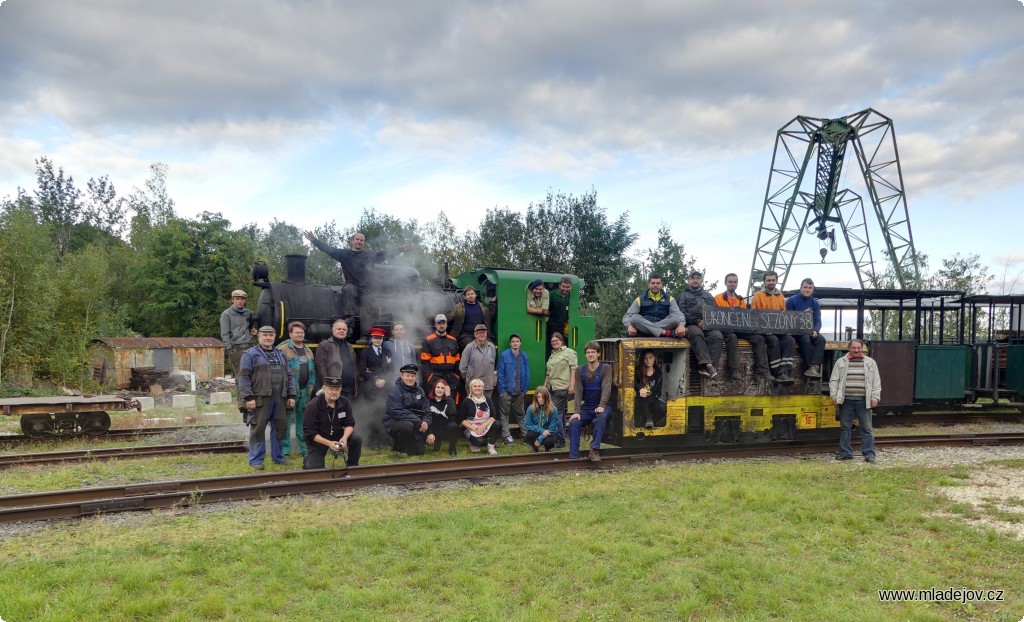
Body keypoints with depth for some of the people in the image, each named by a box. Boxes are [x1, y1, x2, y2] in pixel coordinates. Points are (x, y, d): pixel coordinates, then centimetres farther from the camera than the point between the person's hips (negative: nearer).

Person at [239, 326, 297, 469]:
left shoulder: (280, 354, 19)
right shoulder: (250, 354, 0)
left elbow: (289, 376, 19)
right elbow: (244, 377, -7)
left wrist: (291, 395, 10)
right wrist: (248, 397, -14)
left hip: (280, 399, 5)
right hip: (260, 398, -5)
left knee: (281, 427, 8)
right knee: (258, 429, -1)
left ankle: (278, 456, 22)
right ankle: (256, 460, 8)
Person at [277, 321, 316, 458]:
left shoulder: (308, 351, 17)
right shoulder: (283, 349, -6)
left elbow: (312, 371, 21)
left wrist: (311, 385, 10)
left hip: (305, 391, 7)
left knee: (303, 420, 12)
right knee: (286, 420, -5)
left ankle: (305, 448, 20)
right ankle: (285, 450, 1)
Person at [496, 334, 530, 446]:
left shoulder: (524, 357, 4)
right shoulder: (504, 355, -7)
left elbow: (527, 374, 7)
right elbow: (500, 374, -7)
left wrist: (525, 389, 2)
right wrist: (502, 390, -11)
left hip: (520, 391, 3)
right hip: (506, 390, -3)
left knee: (520, 414, 14)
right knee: (505, 414, 4)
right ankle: (506, 436, 9)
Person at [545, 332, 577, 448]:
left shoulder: (569, 352, -1)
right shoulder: (552, 356, 23)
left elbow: (574, 369, -10)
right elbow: (548, 374, 26)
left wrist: (572, 385, -18)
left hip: (562, 388, -8)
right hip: (552, 389, 8)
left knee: (556, 413, -12)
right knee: (560, 414, 11)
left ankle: (559, 440, -9)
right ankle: (561, 440, 14)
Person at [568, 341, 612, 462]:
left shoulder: (606, 368, -4)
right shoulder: (580, 370, 5)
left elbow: (606, 388, -17)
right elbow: (578, 392, -3)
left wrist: (602, 406, -31)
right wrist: (577, 411, -16)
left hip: (601, 406, -3)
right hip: (586, 407, 3)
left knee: (600, 419, -36)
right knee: (573, 422, -22)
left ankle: (595, 449, -26)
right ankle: (573, 456, -17)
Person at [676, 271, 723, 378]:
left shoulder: (708, 296, 29)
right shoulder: (683, 296, 18)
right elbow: (682, 314, 3)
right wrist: (697, 322, -12)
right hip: (691, 325, -3)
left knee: (717, 335, -31)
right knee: (697, 333, -38)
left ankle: (704, 367, -40)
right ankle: (707, 364, -48)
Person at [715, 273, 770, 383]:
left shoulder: (741, 300, 23)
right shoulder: (718, 298, 8)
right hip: (725, 329, -5)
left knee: (759, 338, -19)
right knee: (732, 337, -39)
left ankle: (761, 371, -22)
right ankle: (733, 371, -40)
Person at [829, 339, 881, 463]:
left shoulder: (870, 363, 9)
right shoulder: (840, 362, 9)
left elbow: (876, 382, 8)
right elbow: (834, 380, 8)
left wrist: (875, 397, 0)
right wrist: (834, 395, -1)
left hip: (863, 401, -1)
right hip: (846, 400, 1)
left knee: (867, 428, -1)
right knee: (845, 427, 6)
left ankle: (869, 454, 4)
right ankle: (845, 453, 14)